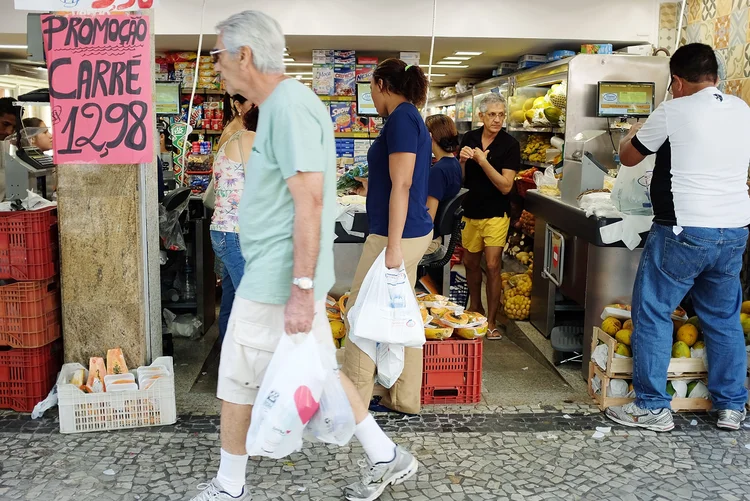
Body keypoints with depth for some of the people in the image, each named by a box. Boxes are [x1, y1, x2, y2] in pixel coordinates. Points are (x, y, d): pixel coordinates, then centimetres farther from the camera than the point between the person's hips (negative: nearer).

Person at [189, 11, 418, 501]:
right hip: (288, 277, 9)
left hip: (275, 282, -9)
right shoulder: (283, 103, 13)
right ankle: (386, 458, 26)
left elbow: (309, 199, -25)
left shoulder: (289, 105, -18)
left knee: (238, 381, 6)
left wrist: (301, 290, -26)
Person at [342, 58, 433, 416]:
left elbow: (402, 185, -21)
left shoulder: (401, 118, -15)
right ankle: (405, 398, 23)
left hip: (397, 235, -10)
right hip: (415, 232, 10)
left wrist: (393, 247, -22)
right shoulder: (411, 118, 15)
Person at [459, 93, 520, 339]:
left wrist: (483, 161, -24)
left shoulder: (510, 144, -11)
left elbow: (505, 186, -18)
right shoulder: (469, 139, 1)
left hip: (496, 214, -5)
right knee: (471, 262, 15)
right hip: (471, 211, 5)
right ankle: (475, 309, 35)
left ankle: (491, 321, 2)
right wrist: (462, 160, -15)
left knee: (493, 265, -9)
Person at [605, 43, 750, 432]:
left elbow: (627, 157, 4)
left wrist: (633, 134, 26)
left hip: (684, 232, -6)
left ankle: (652, 408, 7)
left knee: (652, 313, 4)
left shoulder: (673, 112, -7)